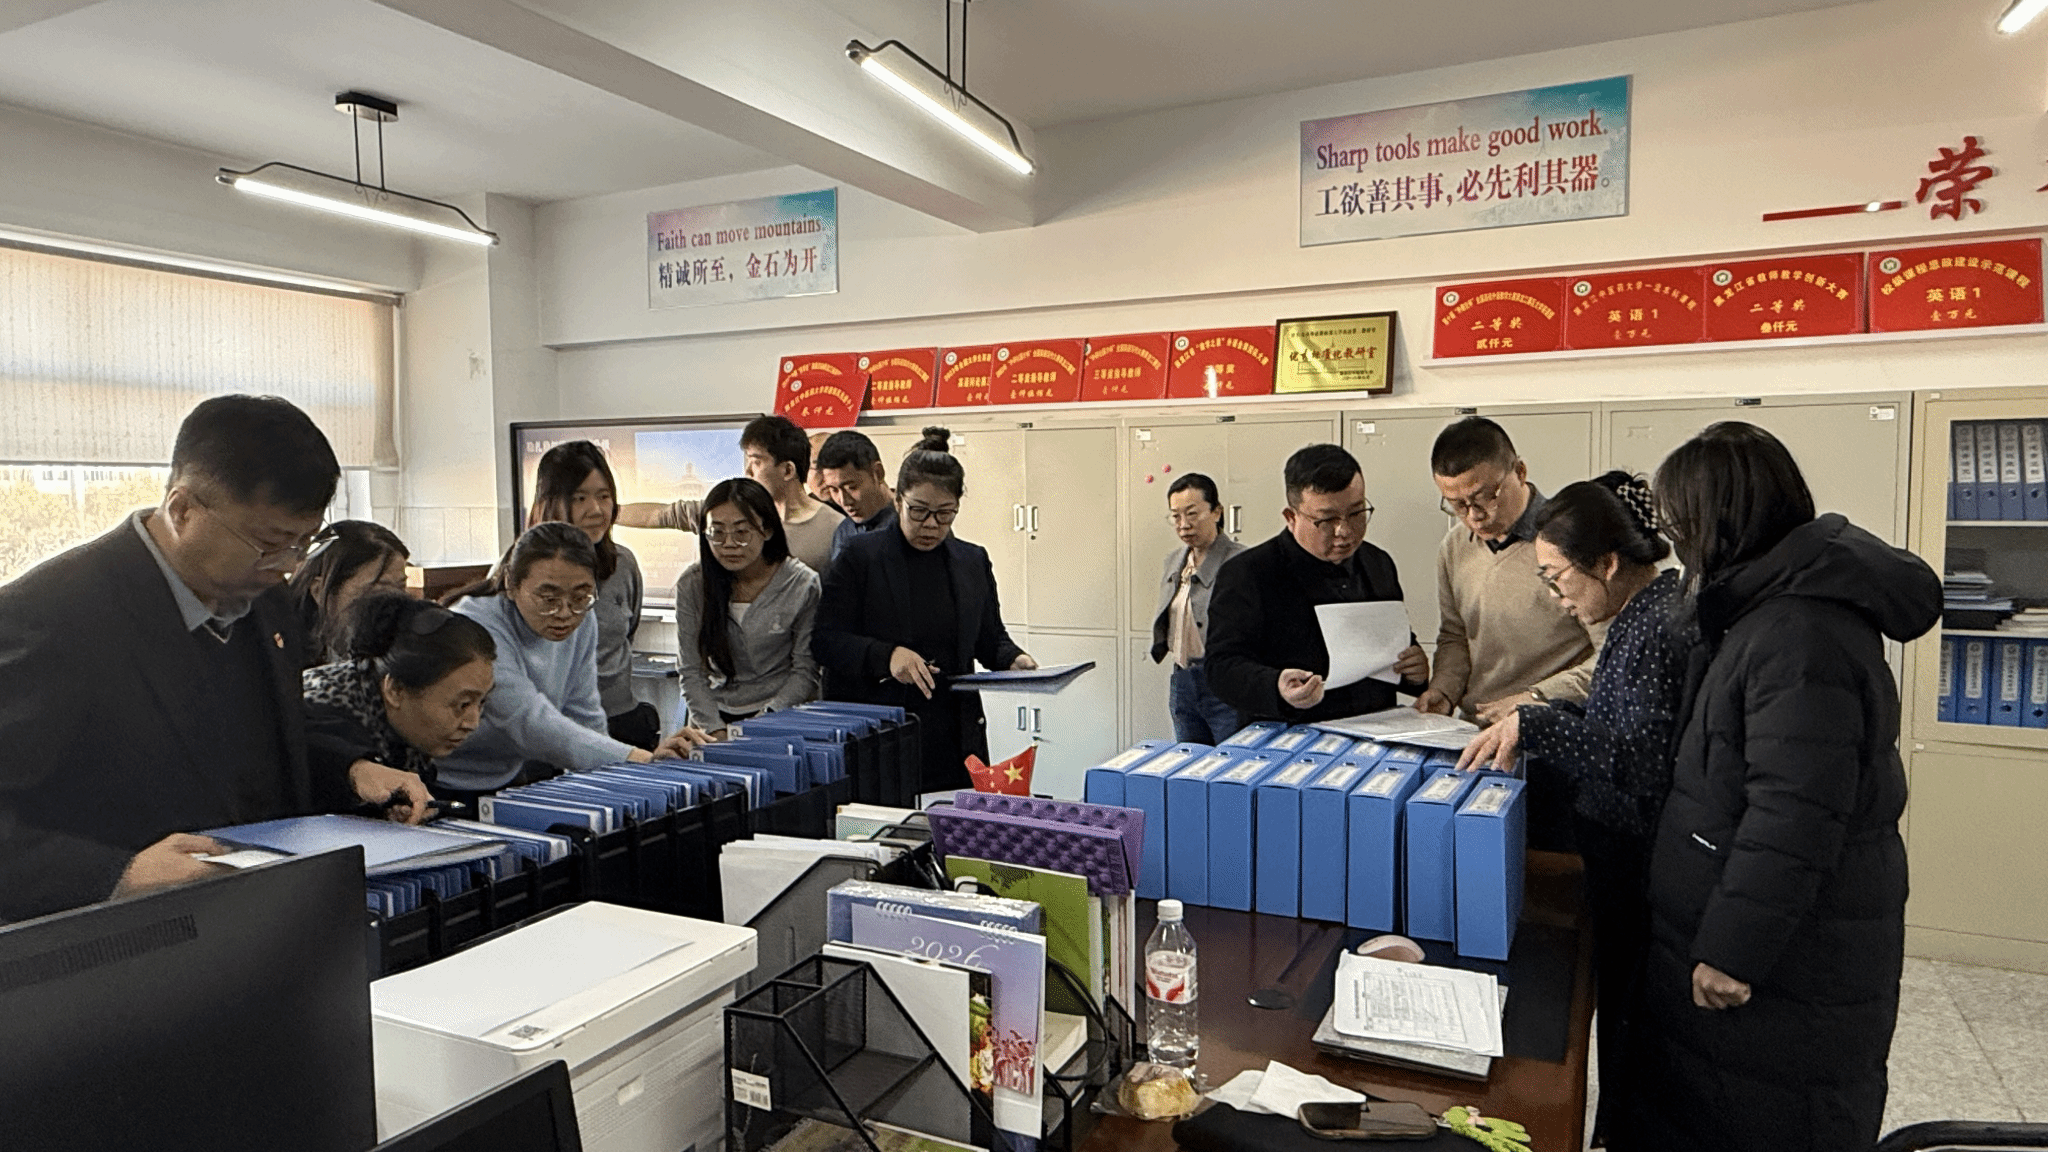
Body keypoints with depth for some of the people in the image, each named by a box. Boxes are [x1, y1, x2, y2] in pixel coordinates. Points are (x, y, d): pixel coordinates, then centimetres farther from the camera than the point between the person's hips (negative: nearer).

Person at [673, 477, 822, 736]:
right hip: (714, 716, 2)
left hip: (783, 715, -2)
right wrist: (715, 729, -10)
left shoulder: (802, 584, -7)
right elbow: (691, 671, 1)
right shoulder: (691, 585, -1)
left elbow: (805, 671, -2)